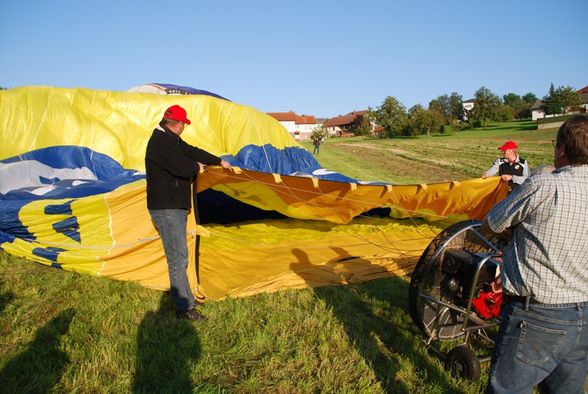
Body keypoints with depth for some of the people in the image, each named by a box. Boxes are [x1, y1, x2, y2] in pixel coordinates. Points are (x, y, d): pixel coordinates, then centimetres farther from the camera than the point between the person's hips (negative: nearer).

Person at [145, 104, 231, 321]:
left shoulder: (172, 140, 13)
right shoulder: (160, 143, -19)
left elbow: (193, 152, 24)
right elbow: (183, 168, -27)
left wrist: (219, 161, 33)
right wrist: (197, 166, -3)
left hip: (175, 207, 10)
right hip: (166, 208, -10)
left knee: (179, 256, 17)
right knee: (178, 258, -7)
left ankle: (183, 297, 30)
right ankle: (185, 308, 1)